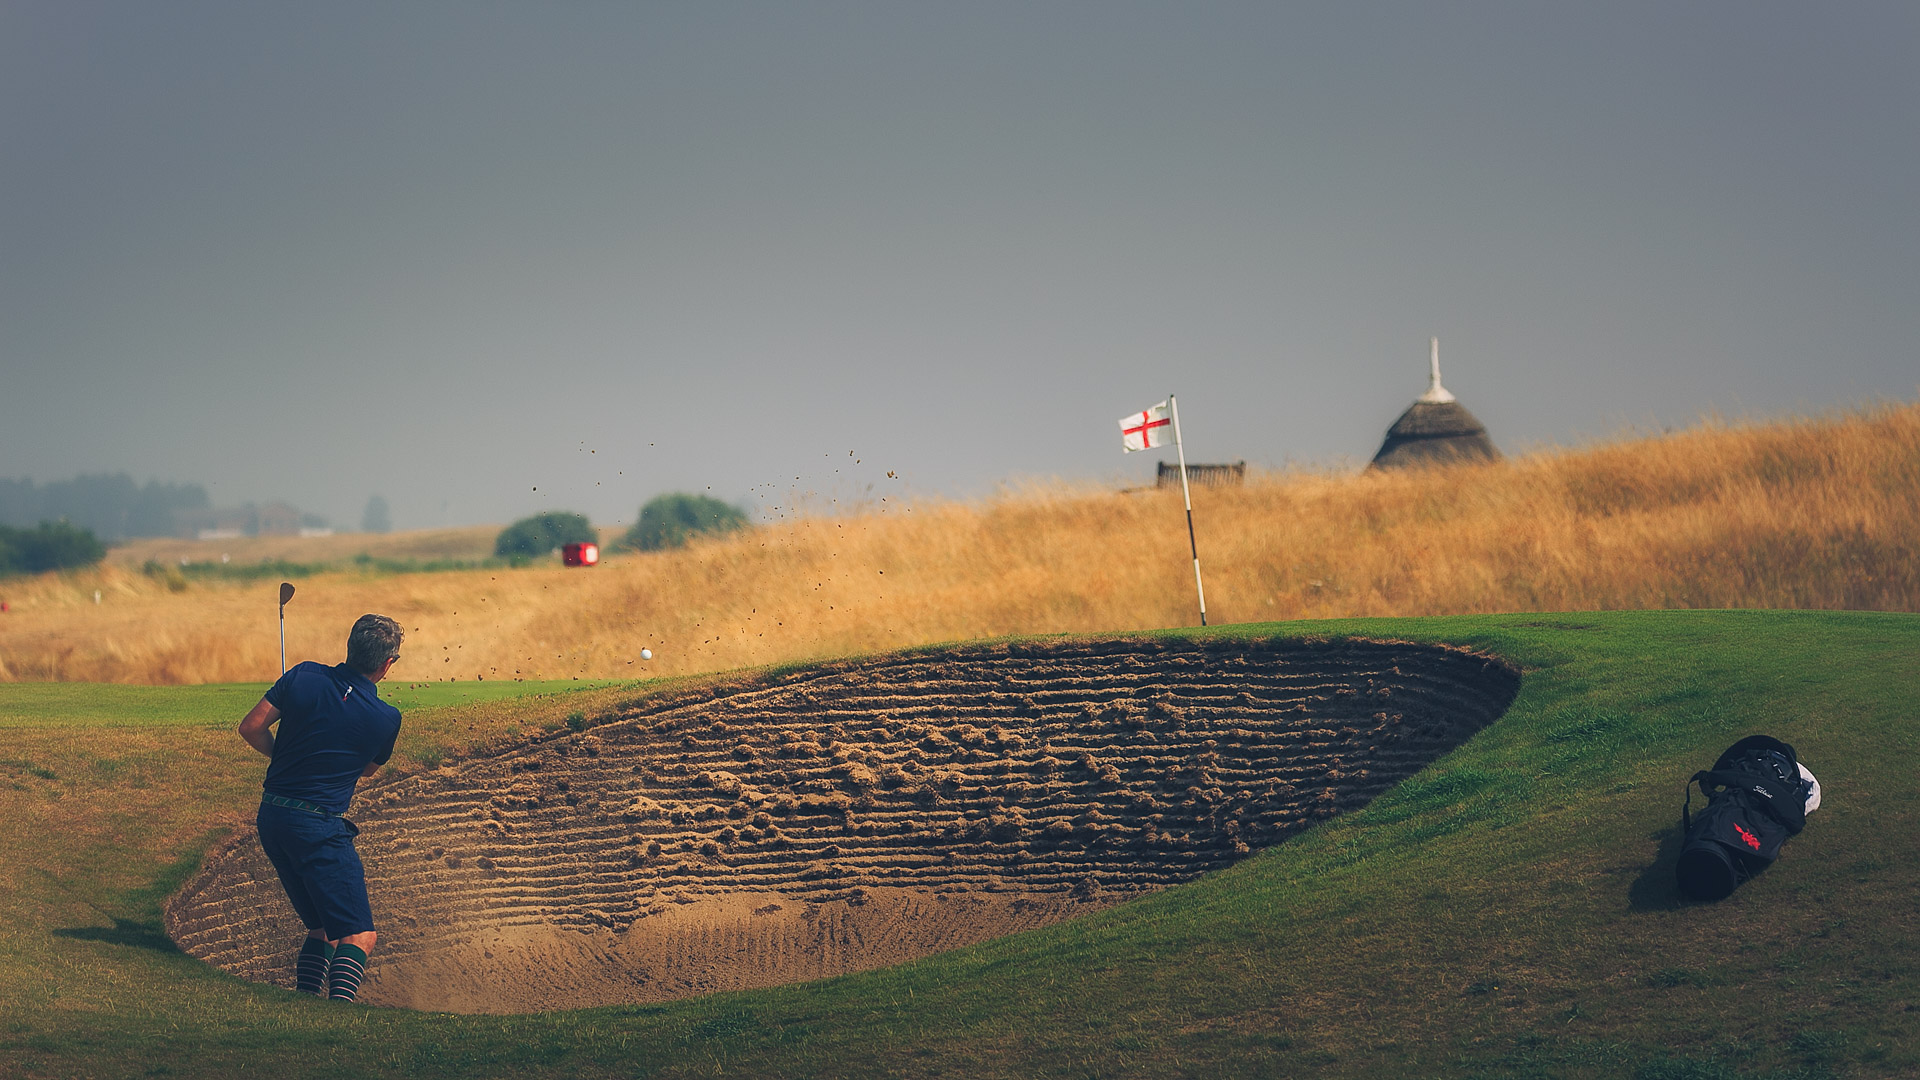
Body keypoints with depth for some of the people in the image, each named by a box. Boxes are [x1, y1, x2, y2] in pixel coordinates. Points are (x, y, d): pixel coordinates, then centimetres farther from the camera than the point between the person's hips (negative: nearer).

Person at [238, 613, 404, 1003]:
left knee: (322, 927, 19)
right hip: (320, 827, -6)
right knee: (359, 935, -8)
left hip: (270, 817, 6)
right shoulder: (386, 718, -5)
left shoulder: (304, 676, 1)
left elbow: (251, 728, 0)